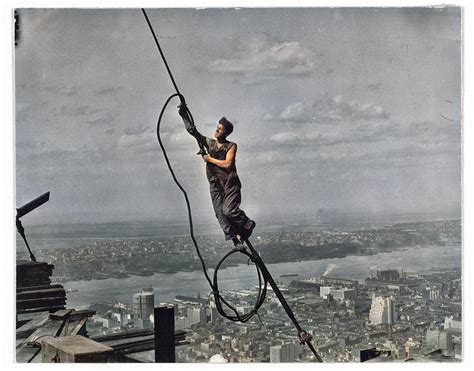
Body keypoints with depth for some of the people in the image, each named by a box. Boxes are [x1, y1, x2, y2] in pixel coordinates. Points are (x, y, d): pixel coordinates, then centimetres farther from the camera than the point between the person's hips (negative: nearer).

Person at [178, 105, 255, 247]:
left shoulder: (231, 146, -1)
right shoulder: (209, 143, 12)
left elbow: (227, 164, -15)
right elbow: (192, 130, 13)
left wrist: (210, 159, -7)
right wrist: (184, 115, 7)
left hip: (230, 184, -4)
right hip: (215, 185, 5)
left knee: (229, 210, -18)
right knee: (220, 213, -7)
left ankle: (247, 225, 7)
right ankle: (234, 238, -5)